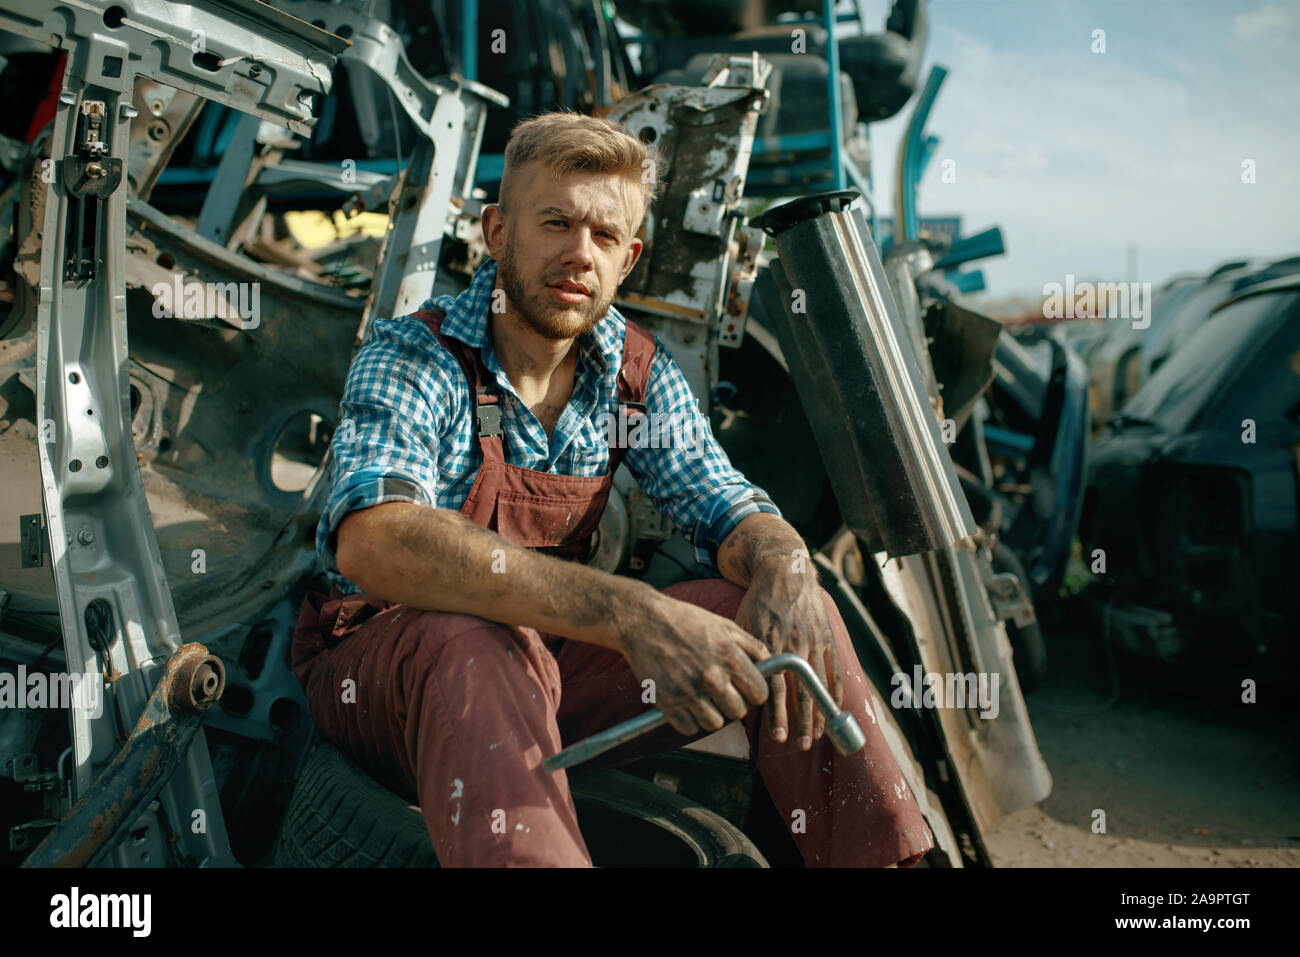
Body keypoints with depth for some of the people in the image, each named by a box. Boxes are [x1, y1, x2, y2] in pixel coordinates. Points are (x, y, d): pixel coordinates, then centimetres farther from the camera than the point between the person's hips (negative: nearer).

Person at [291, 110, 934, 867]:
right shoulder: (411, 359, -18)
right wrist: (627, 611, -47)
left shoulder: (637, 372, -1)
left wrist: (783, 569, -27)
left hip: (549, 651, 5)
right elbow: (372, 543, -36)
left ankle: (876, 853, -1)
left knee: (796, 614, -10)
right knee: (474, 647, -40)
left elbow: (727, 508, 0)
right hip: (378, 659, -4)